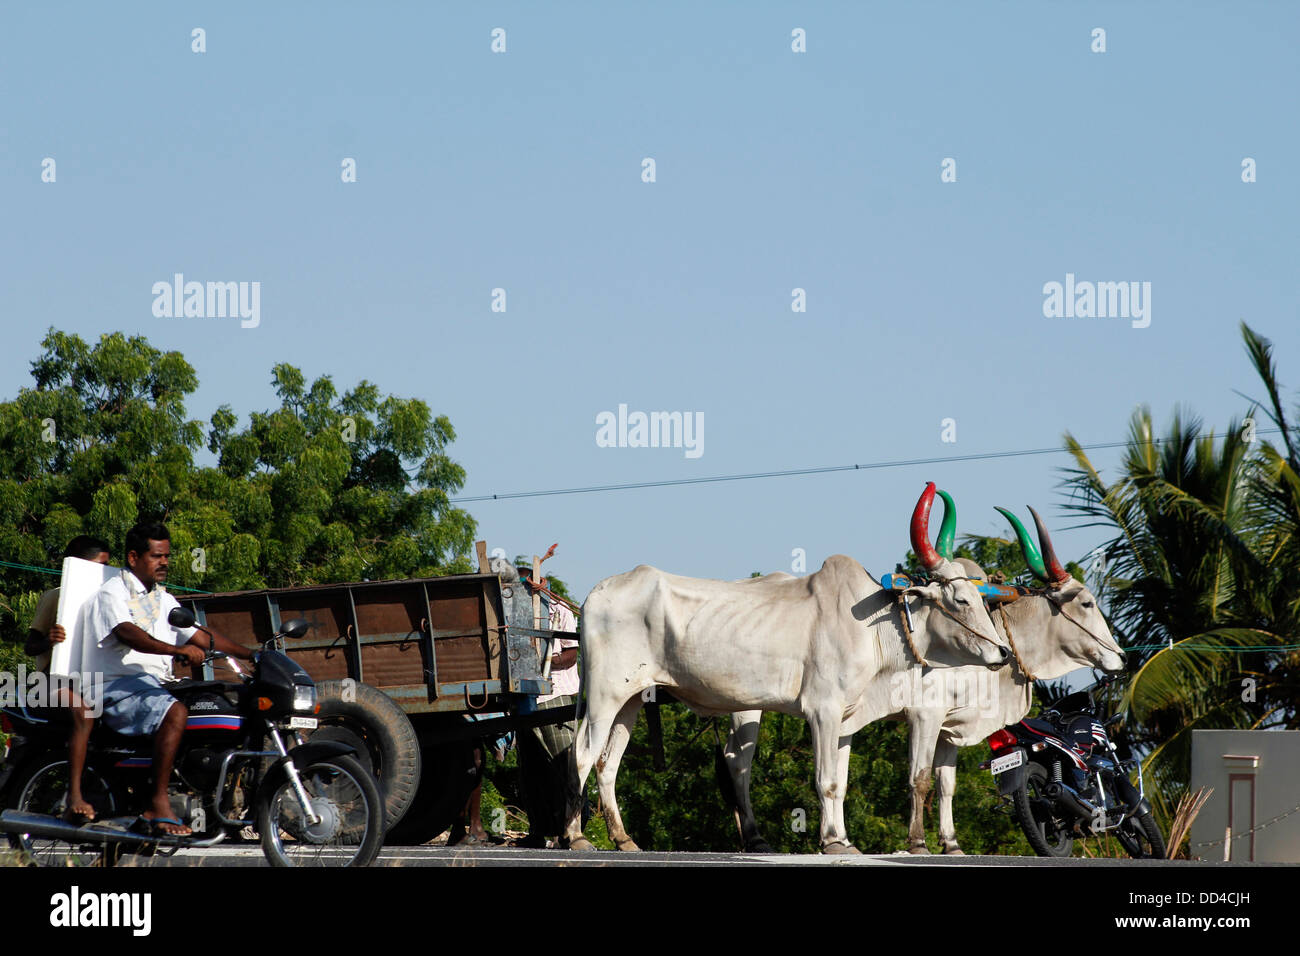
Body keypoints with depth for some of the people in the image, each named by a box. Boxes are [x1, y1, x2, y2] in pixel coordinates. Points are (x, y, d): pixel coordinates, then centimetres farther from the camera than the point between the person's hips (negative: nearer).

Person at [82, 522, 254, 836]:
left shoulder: (163, 600, 23)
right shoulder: (113, 593, -5)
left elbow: (200, 637, 21)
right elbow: (128, 634, -24)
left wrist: (251, 655, 10)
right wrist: (178, 649, -38)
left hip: (154, 686, 9)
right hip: (116, 688, -9)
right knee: (175, 712, -34)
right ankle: (158, 807, -38)